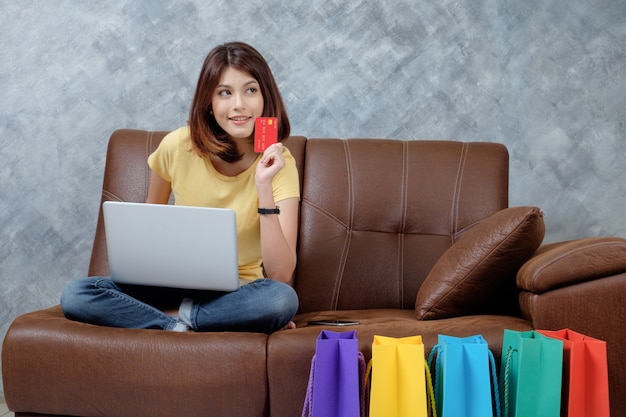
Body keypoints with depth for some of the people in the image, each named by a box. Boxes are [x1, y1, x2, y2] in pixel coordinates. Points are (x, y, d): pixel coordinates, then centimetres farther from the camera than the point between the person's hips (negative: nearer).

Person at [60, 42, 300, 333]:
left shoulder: (279, 163, -14)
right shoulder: (178, 147, -9)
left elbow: (281, 276, -23)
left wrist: (265, 186, -30)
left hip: (236, 291, -1)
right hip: (176, 282, 2)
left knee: (283, 300, -36)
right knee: (75, 295, -21)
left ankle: (180, 321, -17)